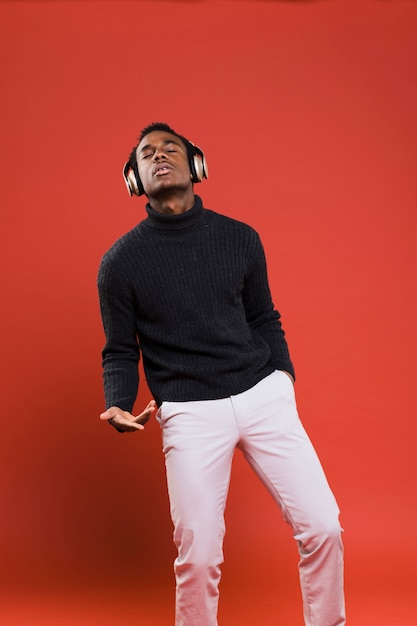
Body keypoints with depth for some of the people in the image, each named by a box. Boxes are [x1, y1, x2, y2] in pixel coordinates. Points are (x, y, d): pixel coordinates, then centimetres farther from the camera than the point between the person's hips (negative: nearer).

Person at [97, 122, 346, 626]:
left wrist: (283, 376, 5)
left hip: (264, 395, 2)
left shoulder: (240, 238, 6)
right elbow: (120, 351, 6)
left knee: (322, 528, -3)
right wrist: (118, 406, -11)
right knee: (198, 554, -3)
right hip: (190, 412, -2)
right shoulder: (121, 261, 0)